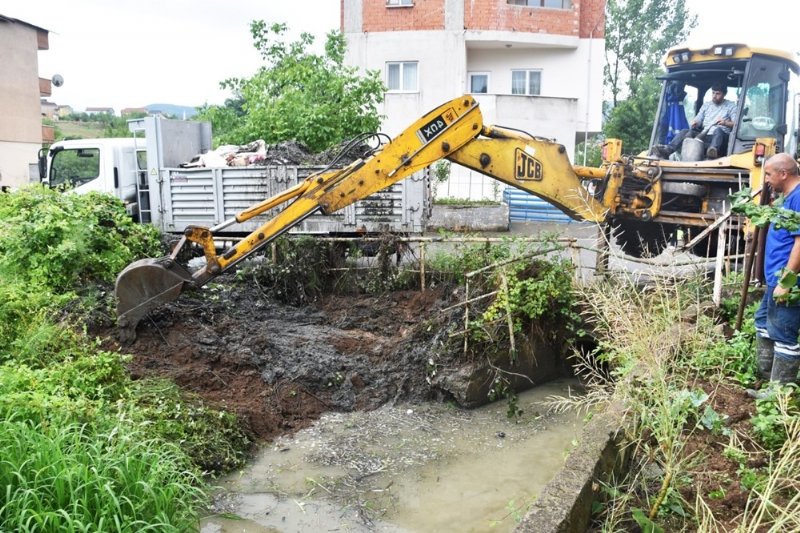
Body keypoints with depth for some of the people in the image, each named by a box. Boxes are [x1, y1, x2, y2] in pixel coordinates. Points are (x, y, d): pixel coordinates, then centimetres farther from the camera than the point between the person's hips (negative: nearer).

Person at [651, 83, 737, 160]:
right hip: (704, 136, 4)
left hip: (721, 136, -3)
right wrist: (694, 123, -9)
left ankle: (713, 150, -69)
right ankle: (668, 150, -48)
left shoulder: (731, 106, 13)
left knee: (718, 130, -39)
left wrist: (725, 123, -19)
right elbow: (697, 120, 16)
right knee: (684, 131, -21)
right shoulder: (706, 105, 26)